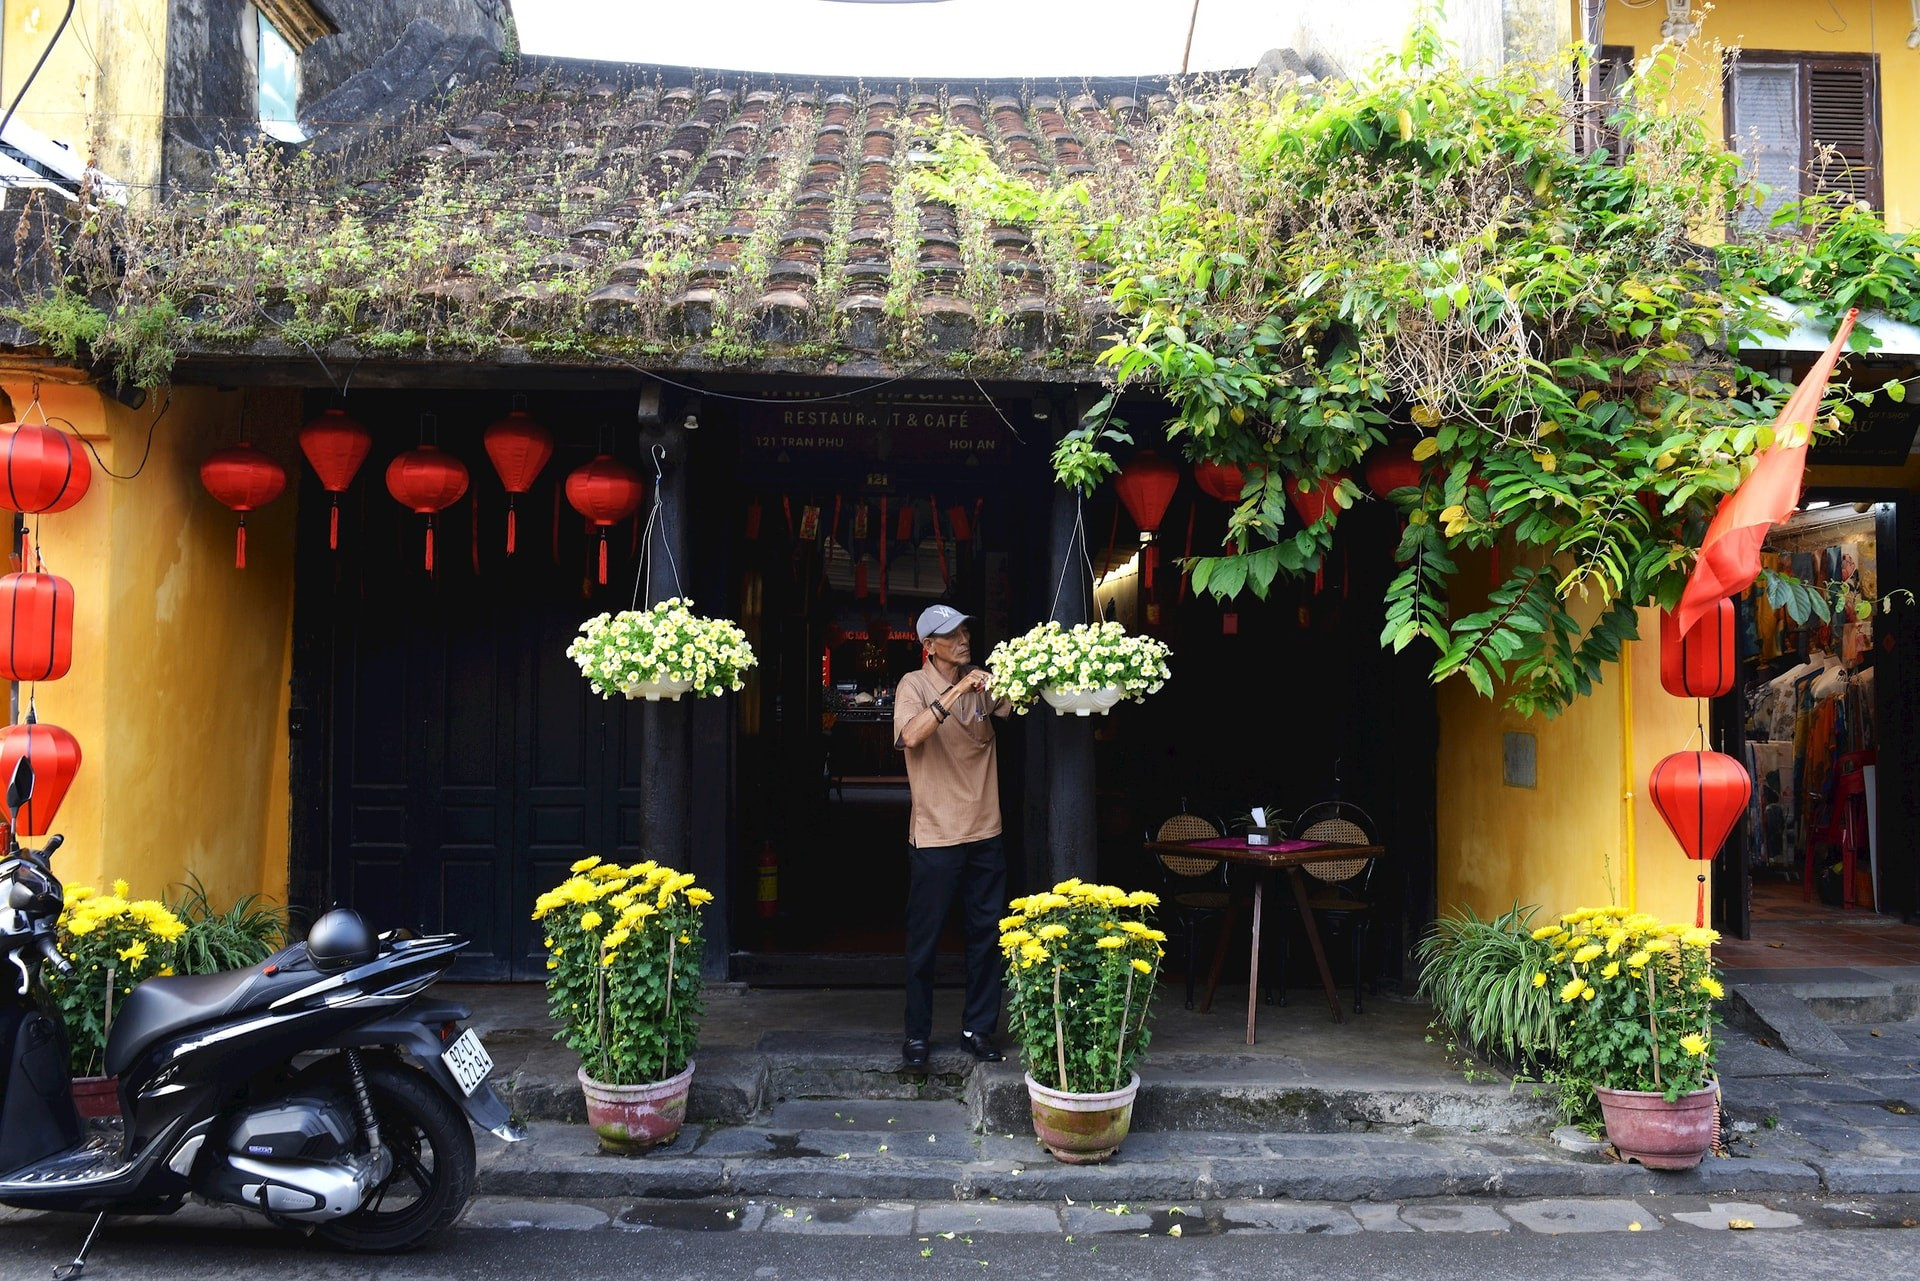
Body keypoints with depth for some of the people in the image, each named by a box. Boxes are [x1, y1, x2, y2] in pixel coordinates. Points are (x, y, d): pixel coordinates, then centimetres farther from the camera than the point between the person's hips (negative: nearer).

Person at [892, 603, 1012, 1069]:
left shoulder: (982, 683, 7)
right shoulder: (915, 685, -7)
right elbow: (910, 736, -24)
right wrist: (957, 692, -28)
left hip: (984, 831, 5)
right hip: (935, 834, -4)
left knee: (987, 934, 9)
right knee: (925, 939, 5)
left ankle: (978, 1028, 22)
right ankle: (917, 1035, 18)